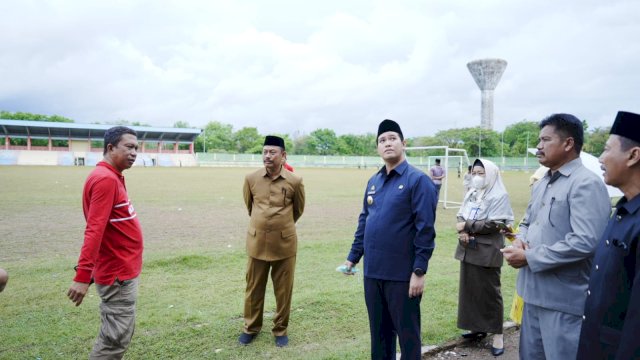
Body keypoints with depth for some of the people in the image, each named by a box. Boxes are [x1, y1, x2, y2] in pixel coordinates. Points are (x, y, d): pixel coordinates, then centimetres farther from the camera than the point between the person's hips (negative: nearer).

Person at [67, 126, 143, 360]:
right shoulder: (105, 178, -19)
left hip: (122, 270, 10)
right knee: (117, 338, 0)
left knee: (117, 334, 19)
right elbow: (94, 230, -26)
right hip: (118, 274, -10)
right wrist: (83, 275, -29)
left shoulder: (112, 177, 10)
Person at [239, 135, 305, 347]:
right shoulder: (251, 179, -3)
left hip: (285, 244, -1)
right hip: (257, 242, 2)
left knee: (283, 290, 10)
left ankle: (280, 330, 28)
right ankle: (251, 328, 33)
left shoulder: (295, 182, -8)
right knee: (254, 288, 13)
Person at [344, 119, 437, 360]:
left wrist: (419, 271, -17)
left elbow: (425, 229, -14)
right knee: (379, 331, 19)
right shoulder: (373, 182, 10)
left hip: (402, 274, -6)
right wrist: (353, 257, 12)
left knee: (407, 332, 9)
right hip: (373, 271, 6)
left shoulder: (418, 180, -10)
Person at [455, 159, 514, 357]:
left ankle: (497, 334, 11)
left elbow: (495, 224, -19)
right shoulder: (471, 194, 12)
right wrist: (462, 231, -12)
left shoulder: (499, 196, -10)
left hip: (487, 252, -7)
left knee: (489, 292, 0)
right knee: (470, 289, 13)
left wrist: (468, 226, -16)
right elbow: (461, 216, 8)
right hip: (468, 250, 7)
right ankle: (478, 327, 27)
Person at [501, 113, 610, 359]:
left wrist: (529, 258, -19)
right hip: (535, 292, 9)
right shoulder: (542, 183, 13)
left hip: (564, 299, -8)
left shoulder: (587, 184, -16)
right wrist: (520, 240, -3)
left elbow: (585, 242, -25)